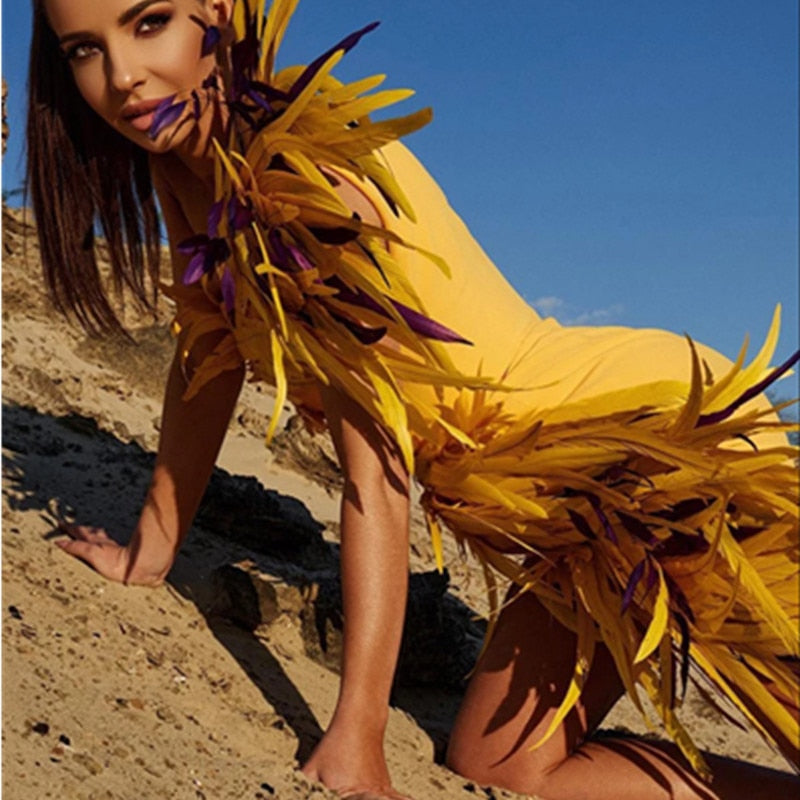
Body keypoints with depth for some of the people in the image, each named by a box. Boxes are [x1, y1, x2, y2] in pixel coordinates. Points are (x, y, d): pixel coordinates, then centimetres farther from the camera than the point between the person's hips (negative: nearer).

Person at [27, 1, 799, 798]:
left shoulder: (304, 174, -25)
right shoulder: (188, 162, 0)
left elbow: (375, 468, -27)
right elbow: (209, 351, 10)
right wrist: (152, 550, 14)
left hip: (662, 434, -8)